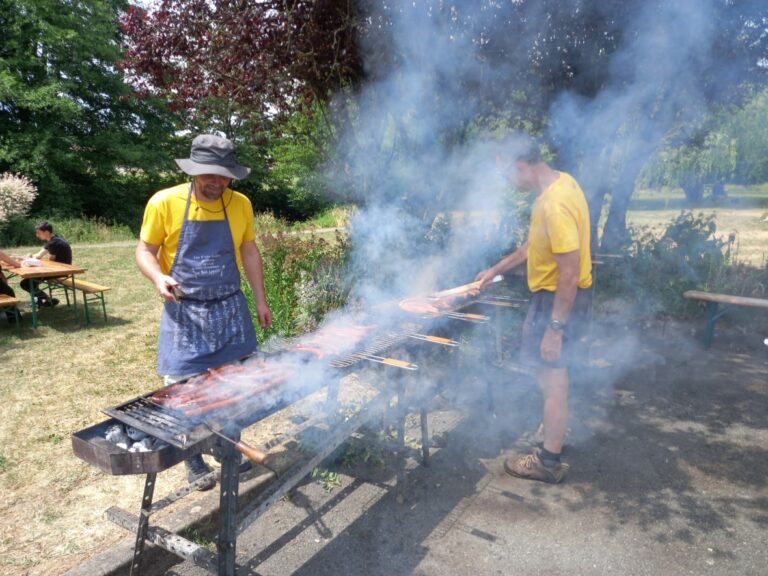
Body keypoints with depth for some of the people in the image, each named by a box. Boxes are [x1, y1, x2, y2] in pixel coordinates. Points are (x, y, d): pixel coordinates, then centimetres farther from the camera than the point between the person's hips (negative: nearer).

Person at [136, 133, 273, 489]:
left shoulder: (240, 204, 0)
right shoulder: (165, 203, -8)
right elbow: (145, 251, 0)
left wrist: (260, 299, 9)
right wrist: (159, 278, -21)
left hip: (230, 308, 3)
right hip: (184, 311, -2)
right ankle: (193, 460, 23)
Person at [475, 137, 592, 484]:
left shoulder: (555, 205, -28)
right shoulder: (559, 182, 6)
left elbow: (569, 273, -29)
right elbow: (536, 244, 16)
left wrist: (555, 328, -25)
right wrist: (496, 269, 19)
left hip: (561, 299, -10)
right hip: (553, 292, 10)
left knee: (553, 377, 2)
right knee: (548, 370, 24)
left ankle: (549, 462, 18)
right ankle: (555, 428, 46)